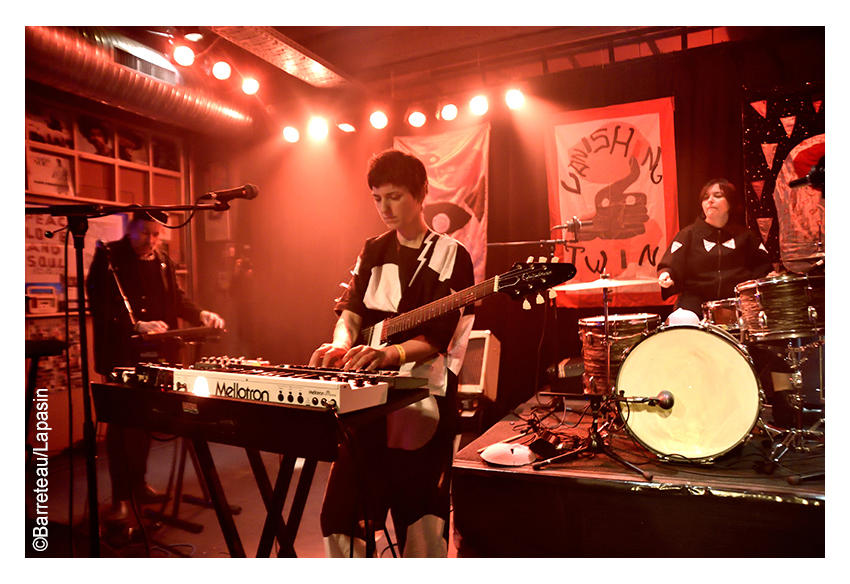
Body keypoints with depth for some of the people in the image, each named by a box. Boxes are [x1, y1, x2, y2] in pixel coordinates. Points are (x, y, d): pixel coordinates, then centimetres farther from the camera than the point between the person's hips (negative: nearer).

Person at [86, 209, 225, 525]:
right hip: (121, 355, -5)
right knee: (121, 422, -2)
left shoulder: (163, 261, 12)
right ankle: (120, 497, 7)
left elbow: (177, 298, 19)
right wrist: (136, 326, -28)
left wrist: (200, 315, 0)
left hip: (155, 355, 6)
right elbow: (100, 306, -16)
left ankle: (138, 484, 27)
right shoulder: (107, 258, -6)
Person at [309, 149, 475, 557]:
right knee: (340, 515, 9)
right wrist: (341, 345, -17)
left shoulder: (450, 255, -3)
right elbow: (352, 308, 4)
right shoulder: (373, 251, 13)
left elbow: (437, 337, -12)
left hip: (423, 396, -4)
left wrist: (390, 353, -29)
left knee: (420, 521, 1)